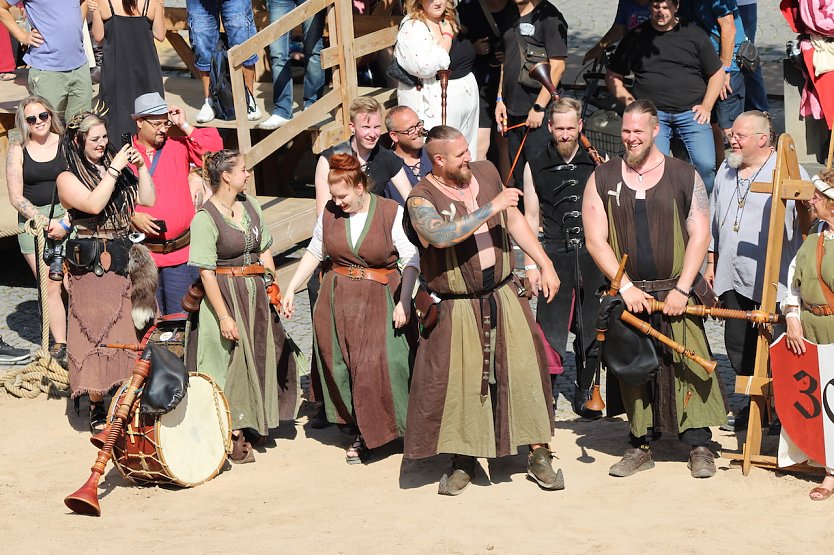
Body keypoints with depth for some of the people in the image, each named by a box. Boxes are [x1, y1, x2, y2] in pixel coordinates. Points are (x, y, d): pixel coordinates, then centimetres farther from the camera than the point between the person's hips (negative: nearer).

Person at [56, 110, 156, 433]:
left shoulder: (116, 170, 14)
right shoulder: (68, 179, -2)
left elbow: (148, 200, 10)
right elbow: (94, 204, -20)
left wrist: (140, 167, 0)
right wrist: (114, 170, -16)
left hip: (124, 262, 6)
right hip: (91, 268, -5)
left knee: (127, 333, 5)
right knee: (96, 336, -4)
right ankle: (97, 411, 2)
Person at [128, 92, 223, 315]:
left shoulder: (178, 146, 9)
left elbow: (212, 149, -4)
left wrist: (184, 126, -3)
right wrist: (133, 217, -13)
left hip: (180, 254, 1)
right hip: (143, 254, -1)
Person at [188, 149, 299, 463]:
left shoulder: (250, 206, 6)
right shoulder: (205, 218, -15)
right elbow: (206, 273, -17)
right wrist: (224, 316, -19)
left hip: (256, 293, 7)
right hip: (225, 294, -7)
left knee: (262, 355, 13)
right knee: (233, 361, -1)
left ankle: (255, 421, 31)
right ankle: (234, 436, 9)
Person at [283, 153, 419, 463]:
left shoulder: (391, 213, -8)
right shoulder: (330, 214, 4)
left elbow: (411, 260, -8)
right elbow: (314, 253, 16)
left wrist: (404, 301, -17)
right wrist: (291, 289, 12)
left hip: (379, 302, -4)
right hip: (337, 302, 4)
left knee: (379, 365, -13)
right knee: (343, 369, 3)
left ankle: (406, 428, 0)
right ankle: (360, 435, 13)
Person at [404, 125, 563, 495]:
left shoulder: (486, 173, 2)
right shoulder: (422, 198, -13)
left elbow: (514, 220, 14)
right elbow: (441, 234, -34)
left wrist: (545, 265, 11)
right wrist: (492, 207, -31)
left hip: (504, 296, 4)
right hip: (456, 309, -3)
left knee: (526, 369, 0)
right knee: (457, 383, 2)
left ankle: (539, 457, 11)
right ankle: (463, 462, 20)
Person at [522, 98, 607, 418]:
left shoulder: (597, 162, 6)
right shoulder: (535, 167, 5)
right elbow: (531, 218, 8)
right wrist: (530, 264, 3)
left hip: (592, 254, 1)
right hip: (555, 256, -1)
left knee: (590, 329, 7)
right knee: (551, 330, -7)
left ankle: (584, 395, 21)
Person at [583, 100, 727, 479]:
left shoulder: (684, 176, 4)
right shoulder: (602, 179, 6)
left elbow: (699, 236, 1)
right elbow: (595, 240, 1)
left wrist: (682, 289, -8)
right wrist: (625, 286, -8)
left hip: (676, 293, -1)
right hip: (628, 294, 1)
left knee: (687, 366, -6)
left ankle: (699, 446, 3)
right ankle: (640, 446, 15)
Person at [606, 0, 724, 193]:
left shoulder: (693, 34, 10)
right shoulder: (636, 37, 11)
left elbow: (717, 74, 16)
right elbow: (612, 76, 15)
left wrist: (706, 106, 3)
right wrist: (628, 100, -1)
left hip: (691, 112, 0)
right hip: (653, 112, 0)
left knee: (706, 165, -17)